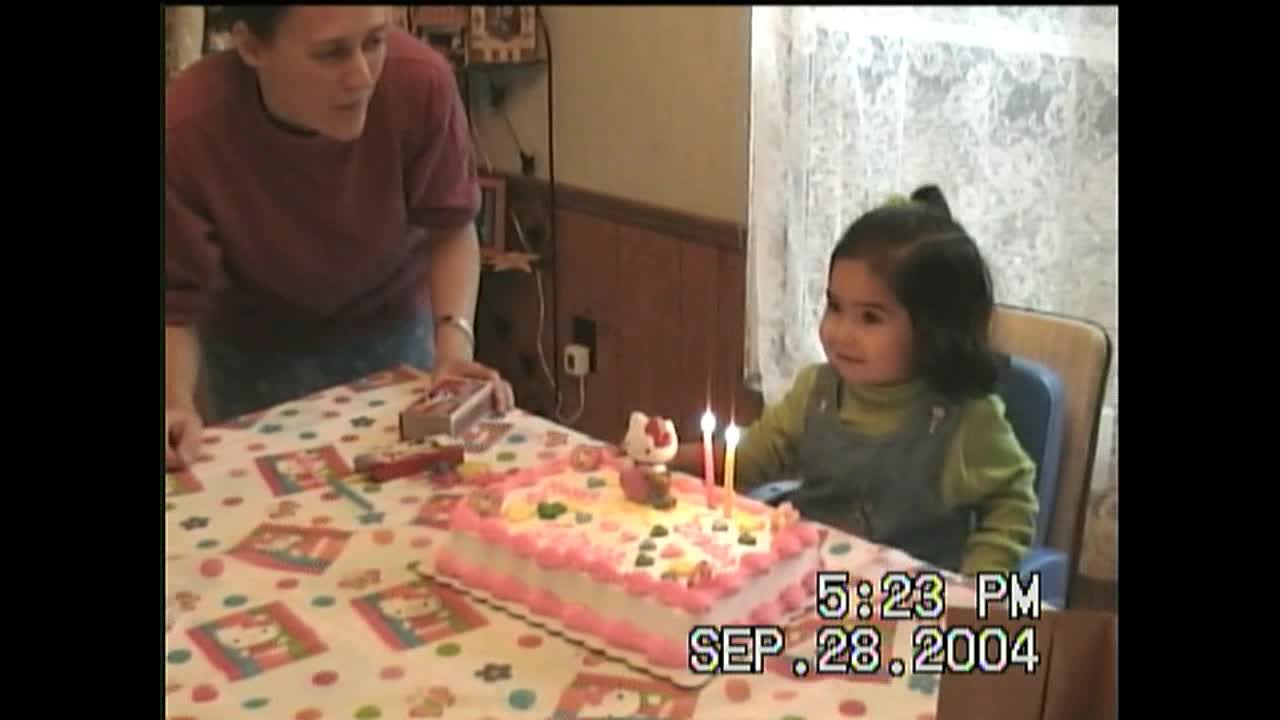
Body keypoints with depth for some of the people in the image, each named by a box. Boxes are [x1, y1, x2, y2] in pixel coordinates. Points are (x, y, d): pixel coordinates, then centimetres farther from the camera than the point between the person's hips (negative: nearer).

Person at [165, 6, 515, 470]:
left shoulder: (420, 80, -31)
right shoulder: (185, 131, -32)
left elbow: (450, 230, -14)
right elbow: (176, 306, -21)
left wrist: (454, 343, -29)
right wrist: (175, 402, -40)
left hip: (396, 323, 1)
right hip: (257, 347, -1)